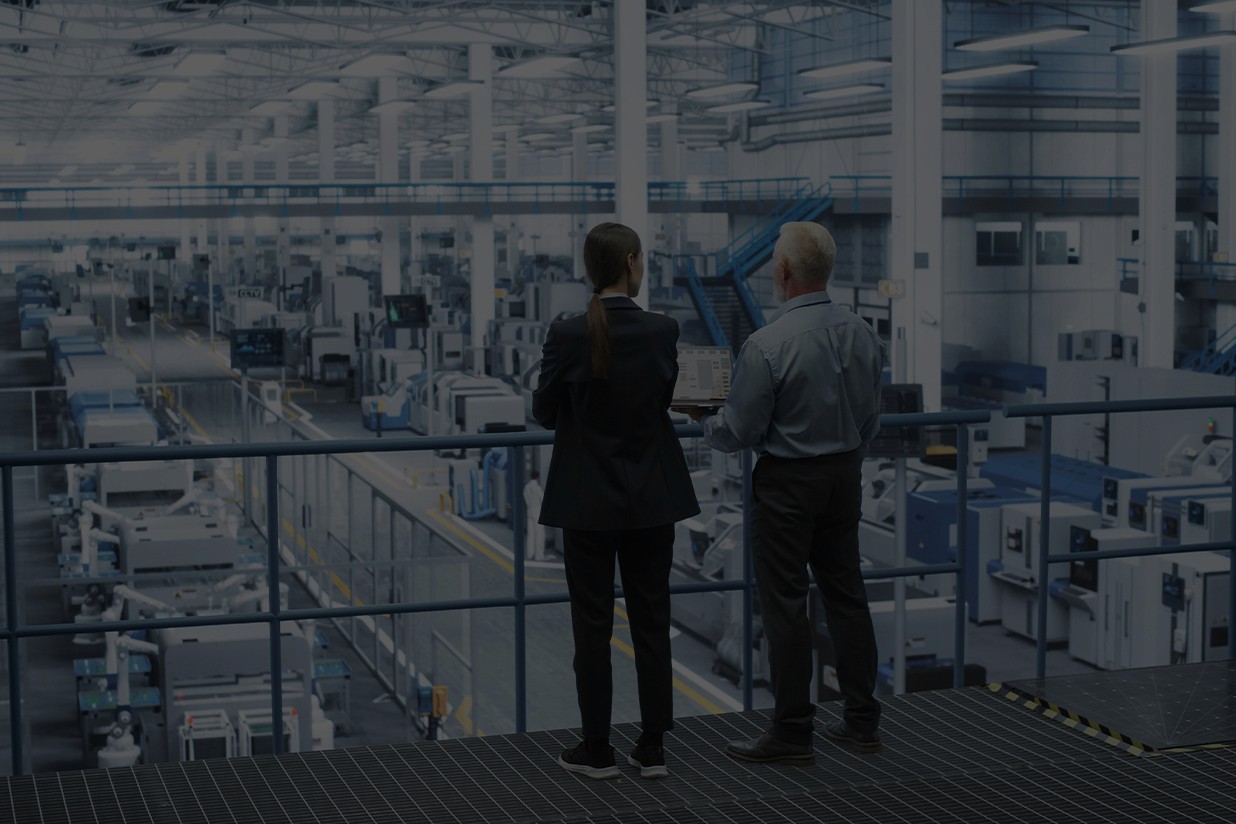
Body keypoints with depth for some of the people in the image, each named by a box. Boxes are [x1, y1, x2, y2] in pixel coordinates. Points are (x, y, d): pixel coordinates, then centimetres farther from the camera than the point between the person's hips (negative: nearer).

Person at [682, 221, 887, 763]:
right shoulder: (862, 334, 0)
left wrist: (702, 418, 5)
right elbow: (869, 419, 10)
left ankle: (792, 734, 6)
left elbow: (737, 433, -15)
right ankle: (861, 721, 20)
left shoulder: (767, 346, -21)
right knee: (845, 593, 14)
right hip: (845, 475, 7)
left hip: (788, 481, -7)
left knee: (785, 603, 1)